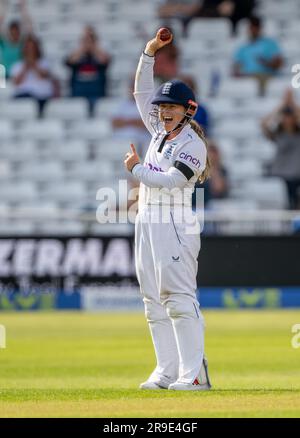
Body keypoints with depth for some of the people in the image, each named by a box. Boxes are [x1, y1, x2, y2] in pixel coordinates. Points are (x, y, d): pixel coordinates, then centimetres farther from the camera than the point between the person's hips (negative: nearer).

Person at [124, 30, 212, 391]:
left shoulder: (193, 144, -8)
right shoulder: (159, 130, 15)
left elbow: (170, 181, -18)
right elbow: (142, 92, 22)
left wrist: (136, 169, -5)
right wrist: (149, 53, 13)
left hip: (176, 225, -9)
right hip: (147, 222, 9)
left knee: (179, 298, -14)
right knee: (154, 301, 6)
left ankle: (195, 373, -16)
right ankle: (167, 372, 7)